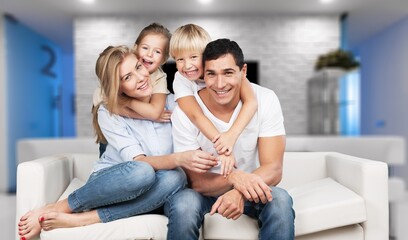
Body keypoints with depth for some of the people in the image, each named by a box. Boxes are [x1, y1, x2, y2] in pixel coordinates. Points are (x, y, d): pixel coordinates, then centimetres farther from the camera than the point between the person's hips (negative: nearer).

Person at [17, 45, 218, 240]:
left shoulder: (170, 102, -4)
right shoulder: (108, 112, -11)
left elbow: (189, 145, -5)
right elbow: (138, 162, -23)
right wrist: (179, 159, -41)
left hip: (142, 194, 3)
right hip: (109, 182, -2)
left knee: (175, 178, -33)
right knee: (143, 172, -38)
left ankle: (77, 220, -26)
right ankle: (56, 209, -18)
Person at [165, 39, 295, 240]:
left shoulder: (265, 100, -15)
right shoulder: (184, 111, -19)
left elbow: (273, 169, -18)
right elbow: (195, 180, -17)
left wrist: (240, 192, -39)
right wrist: (234, 178, -37)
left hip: (250, 189, 1)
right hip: (205, 190, 0)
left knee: (280, 200, -30)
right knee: (183, 204, -33)